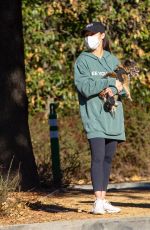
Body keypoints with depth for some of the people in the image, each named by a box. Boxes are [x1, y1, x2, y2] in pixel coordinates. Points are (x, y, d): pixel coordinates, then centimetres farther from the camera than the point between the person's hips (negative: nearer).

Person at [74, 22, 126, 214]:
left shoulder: (112, 60, 14)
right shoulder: (82, 61, 2)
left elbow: (124, 87, 9)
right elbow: (85, 87, -12)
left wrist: (113, 90, -13)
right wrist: (111, 81, -12)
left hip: (112, 116, 4)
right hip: (93, 116, -4)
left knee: (108, 158, 5)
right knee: (98, 157, -13)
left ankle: (104, 200, 10)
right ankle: (98, 201, -16)